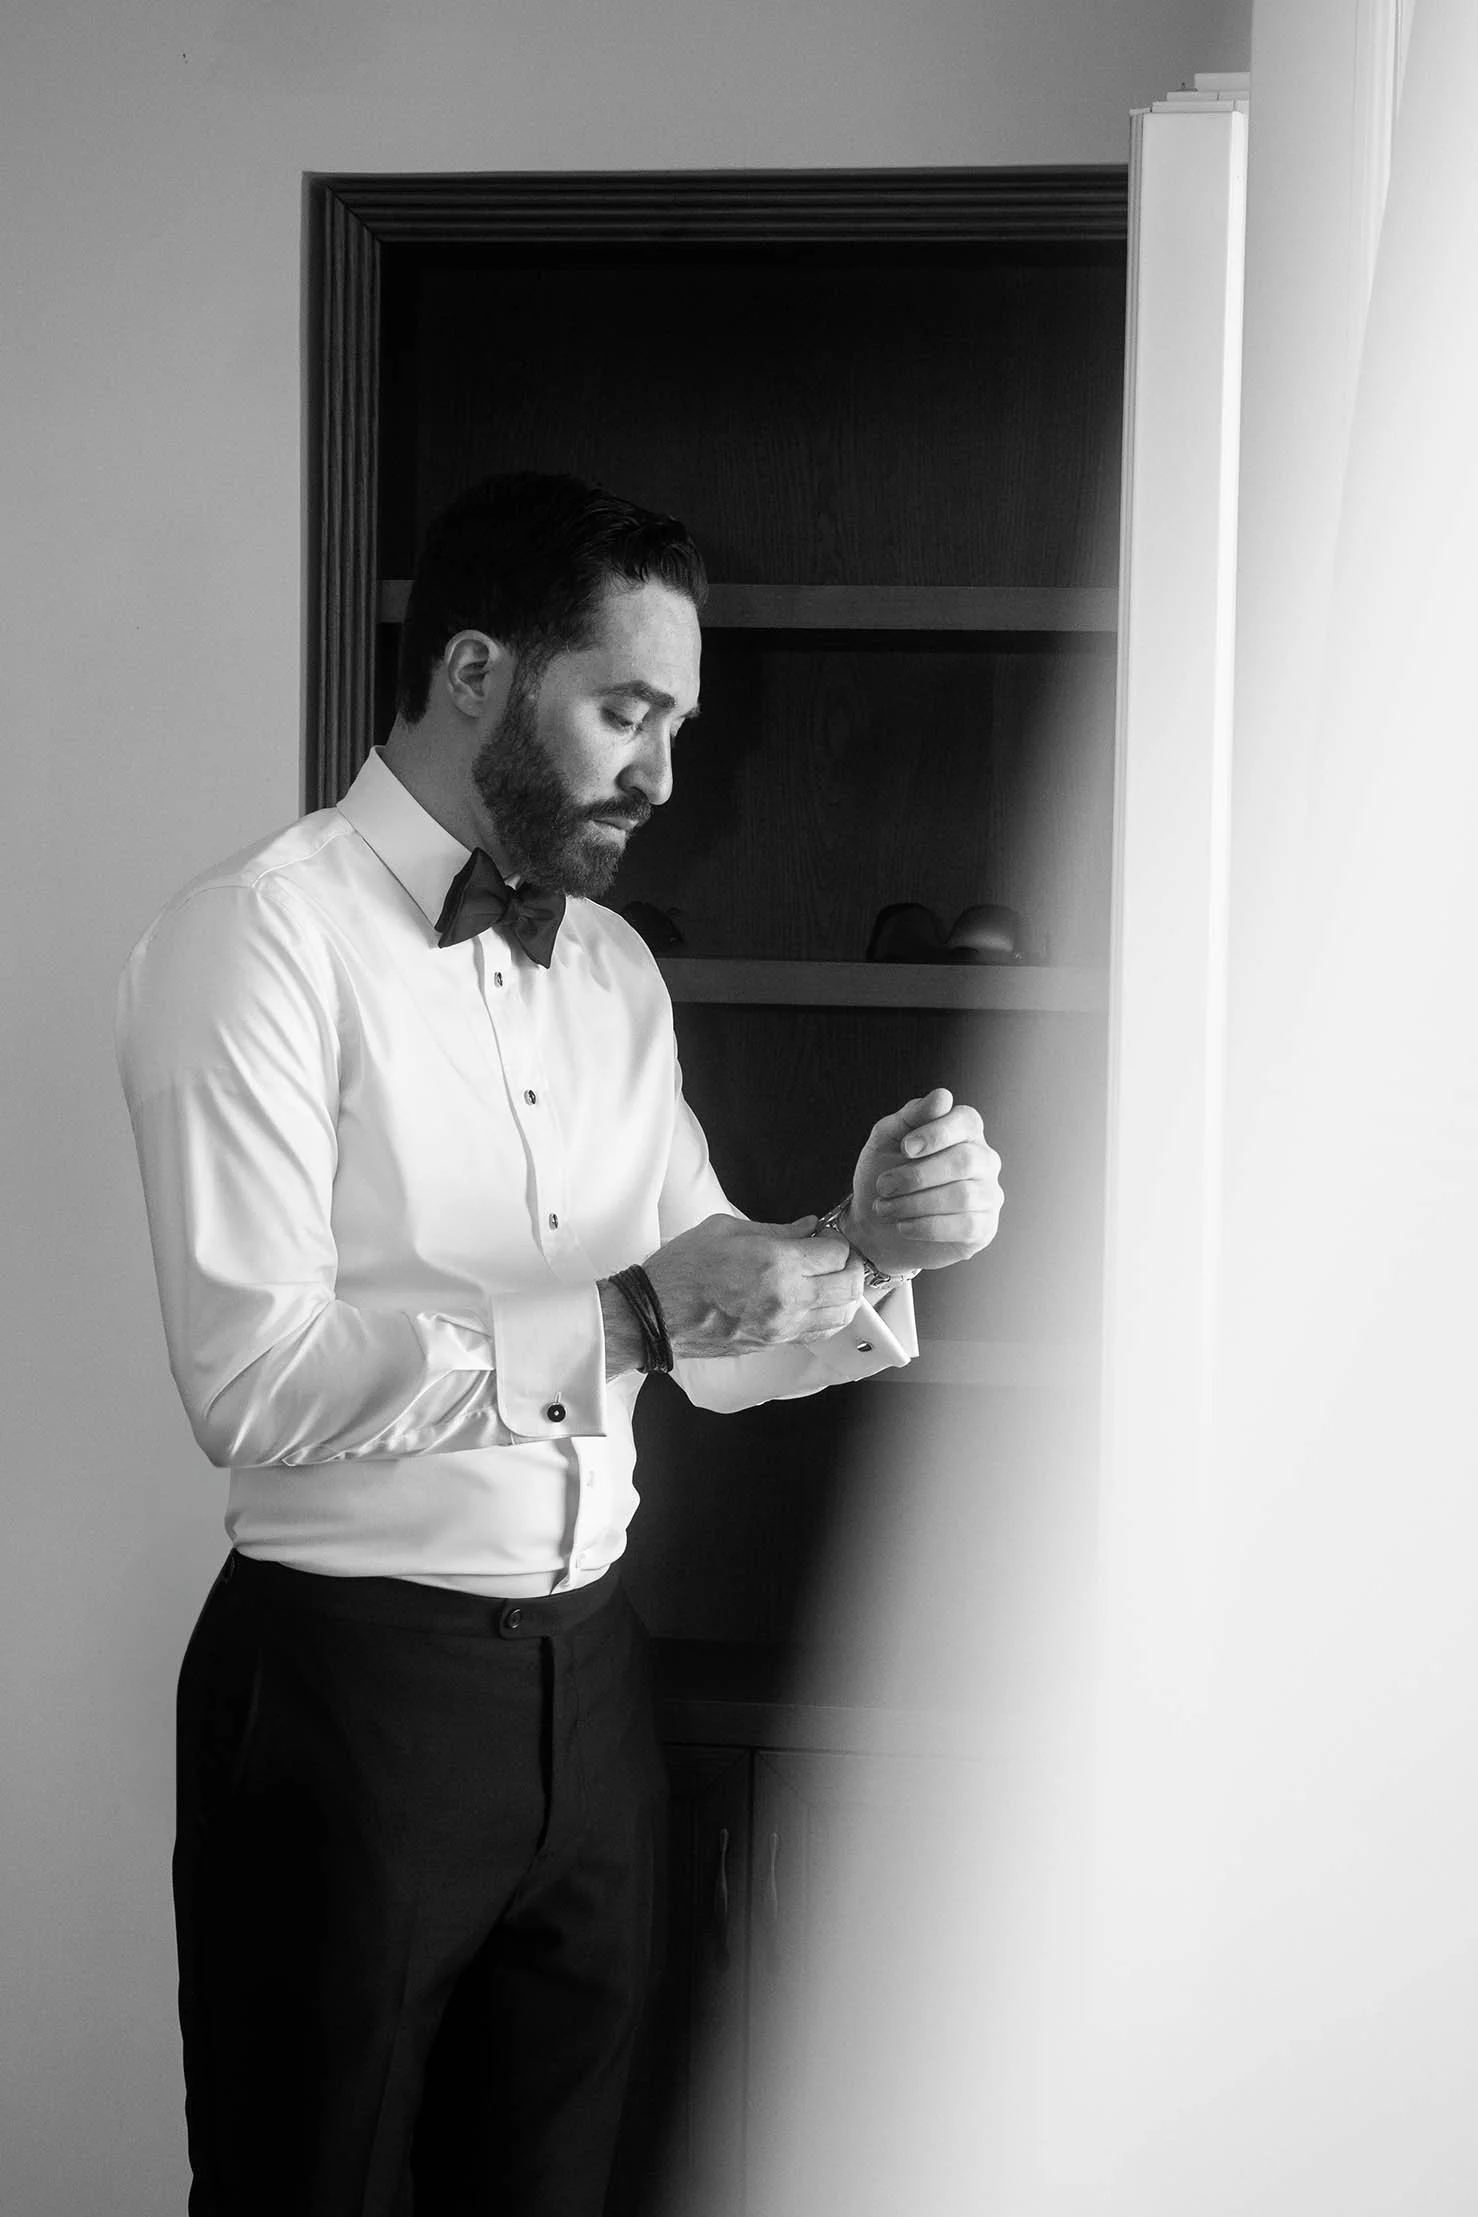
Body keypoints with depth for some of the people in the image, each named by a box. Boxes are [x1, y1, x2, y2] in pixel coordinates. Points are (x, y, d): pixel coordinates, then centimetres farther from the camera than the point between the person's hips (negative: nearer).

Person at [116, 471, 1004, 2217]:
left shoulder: (613, 967, 12)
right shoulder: (267, 936, -11)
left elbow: (710, 1339, 12)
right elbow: (252, 1379, -21)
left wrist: (867, 1244, -7)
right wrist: (621, 1318, -23)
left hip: (588, 1675, 7)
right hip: (353, 1681, -6)